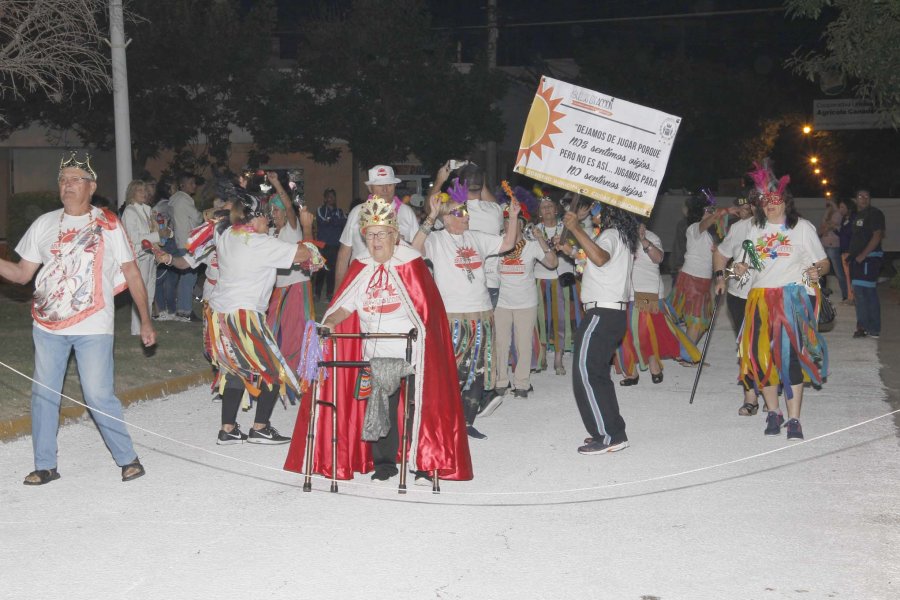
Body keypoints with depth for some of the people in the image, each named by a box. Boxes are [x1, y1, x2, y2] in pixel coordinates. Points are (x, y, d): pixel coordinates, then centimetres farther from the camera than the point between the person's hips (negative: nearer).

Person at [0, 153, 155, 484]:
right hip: (47, 325, 4)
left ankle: (127, 457, 12)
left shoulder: (108, 224, -1)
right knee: (43, 394, 8)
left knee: (99, 396, -5)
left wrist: (145, 321, -1)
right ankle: (45, 466, 21)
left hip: (92, 327, -4)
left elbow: (132, 273, 0)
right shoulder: (44, 224, 7)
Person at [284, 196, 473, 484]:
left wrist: (420, 337, -17)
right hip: (375, 354, 4)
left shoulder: (411, 264, -7)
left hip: (411, 353, -4)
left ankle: (425, 463, 11)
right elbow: (346, 304, 5)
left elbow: (425, 308, -8)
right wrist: (330, 322, -13)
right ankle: (383, 463, 22)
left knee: (419, 408, 0)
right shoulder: (361, 268, 6)